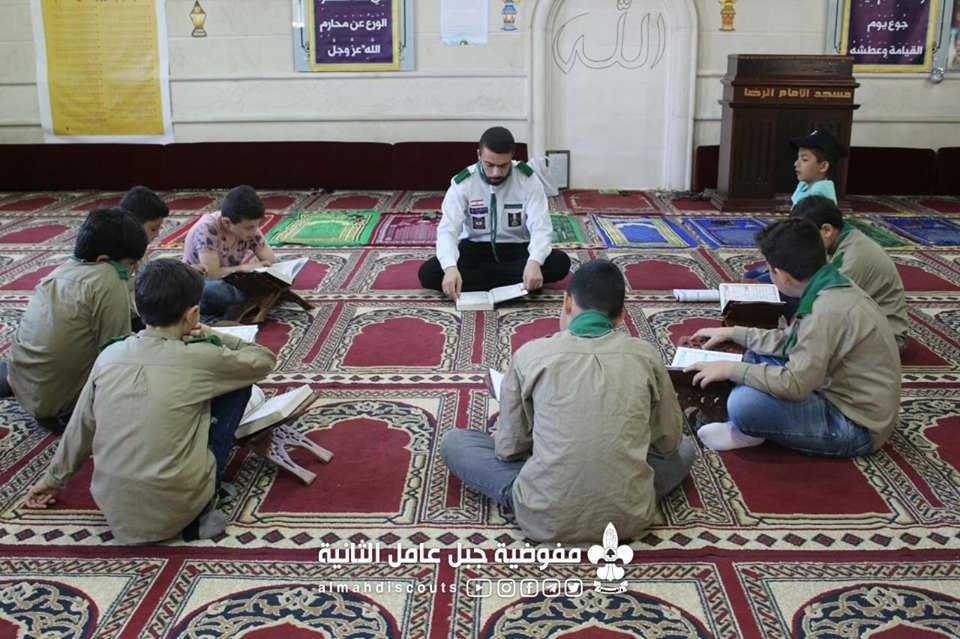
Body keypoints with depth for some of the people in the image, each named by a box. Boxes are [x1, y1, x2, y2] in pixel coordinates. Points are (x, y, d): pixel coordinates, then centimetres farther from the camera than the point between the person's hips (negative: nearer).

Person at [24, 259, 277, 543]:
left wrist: (54, 478, 29)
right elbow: (264, 360, 6)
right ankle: (200, 509, 5)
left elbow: (81, 425, 14)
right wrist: (211, 338, 18)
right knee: (237, 384, 8)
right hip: (176, 510, -5)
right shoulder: (198, 359, -11)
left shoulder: (109, 355, 1)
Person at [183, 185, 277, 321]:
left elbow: (272, 262, -11)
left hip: (230, 283, 5)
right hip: (199, 286, -5)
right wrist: (247, 267, -21)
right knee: (213, 289, -40)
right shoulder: (207, 229, -27)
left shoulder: (248, 227, -11)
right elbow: (212, 274, -31)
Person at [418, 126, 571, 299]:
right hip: (475, 248, 0)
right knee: (427, 273, -27)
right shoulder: (462, 183, -13)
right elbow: (447, 230, -21)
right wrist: (451, 267, -43)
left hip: (516, 249, 0)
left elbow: (541, 227, -21)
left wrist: (534, 262, -43)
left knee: (560, 262, -29)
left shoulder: (527, 180, -14)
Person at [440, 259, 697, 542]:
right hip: (628, 518, 2)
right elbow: (669, 442, 14)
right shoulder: (645, 355, 1)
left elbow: (508, 448, 6)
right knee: (685, 447, 30)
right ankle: (629, 500, 8)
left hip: (545, 518, -1)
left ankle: (540, 497, 3)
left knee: (453, 441, 18)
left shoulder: (531, 354, -2)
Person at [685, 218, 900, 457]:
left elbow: (795, 385, -28)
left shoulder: (829, 310, -28)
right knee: (756, 355, 14)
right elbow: (790, 341, 16)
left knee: (744, 402, -27)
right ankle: (746, 428, 2)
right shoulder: (834, 286, 2)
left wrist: (731, 369, -18)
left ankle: (747, 431, 4)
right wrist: (733, 332, 18)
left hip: (856, 426, -10)